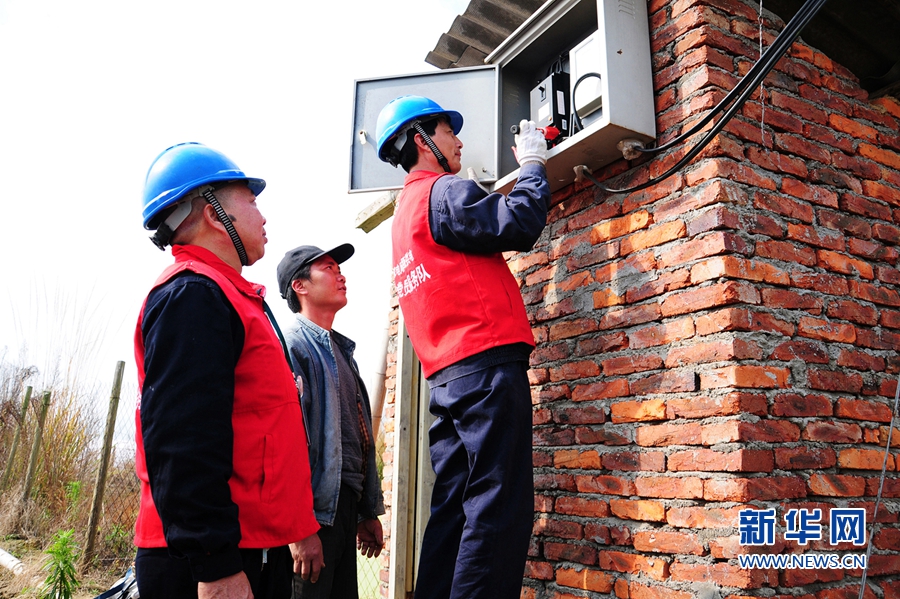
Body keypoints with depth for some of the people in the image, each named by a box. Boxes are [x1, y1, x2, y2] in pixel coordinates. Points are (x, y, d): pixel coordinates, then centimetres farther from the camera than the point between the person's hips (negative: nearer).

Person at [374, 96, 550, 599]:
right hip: (486, 365, -9)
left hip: (447, 378, 9)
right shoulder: (442, 192, -3)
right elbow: (519, 225, -12)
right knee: (499, 507, -9)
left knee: (455, 510, 9)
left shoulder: (405, 210, 26)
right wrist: (533, 164, 6)